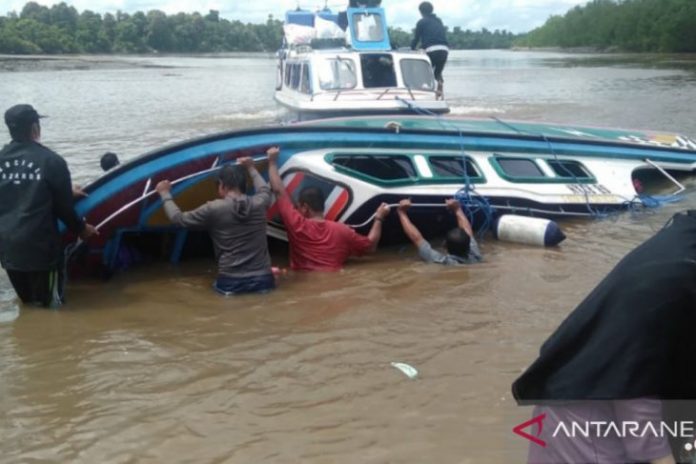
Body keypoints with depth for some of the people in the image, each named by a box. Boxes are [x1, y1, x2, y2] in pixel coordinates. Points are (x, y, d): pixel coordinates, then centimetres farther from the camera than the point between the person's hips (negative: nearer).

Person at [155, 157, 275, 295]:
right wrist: (251, 169, 40)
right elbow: (265, 190, 27)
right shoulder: (259, 204, 2)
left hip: (230, 282, -1)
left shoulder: (213, 209, -8)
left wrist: (165, 194, 20)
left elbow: (179, 218, 5)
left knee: (218, 285, 29)